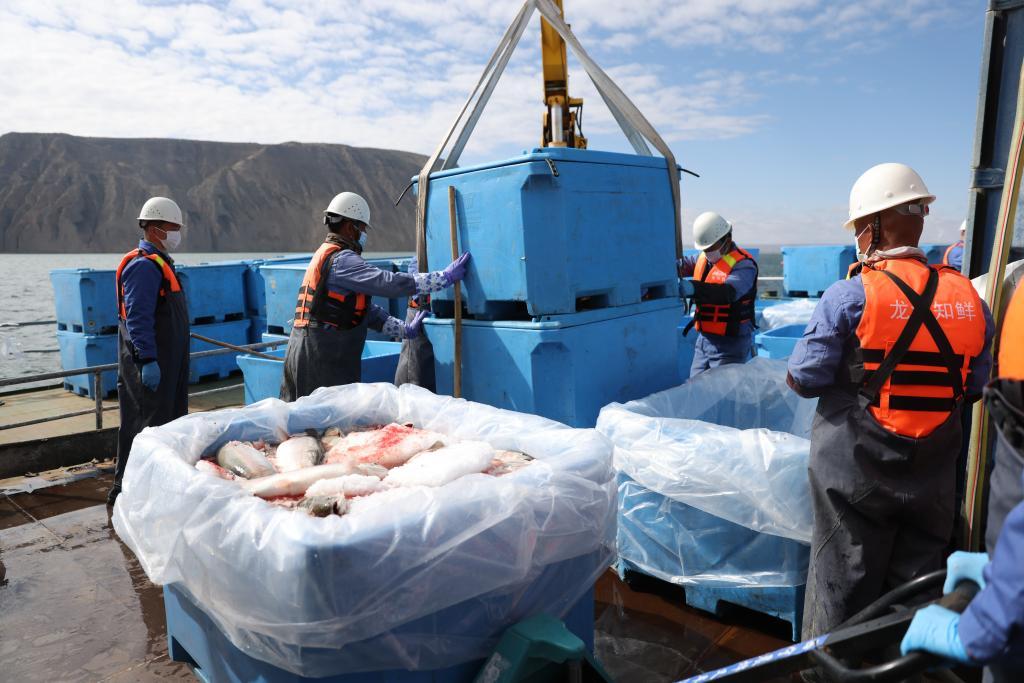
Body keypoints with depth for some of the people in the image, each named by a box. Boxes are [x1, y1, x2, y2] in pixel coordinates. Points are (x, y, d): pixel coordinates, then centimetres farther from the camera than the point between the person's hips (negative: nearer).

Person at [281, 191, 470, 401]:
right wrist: (446, 276, -17)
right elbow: (391, 283, -23)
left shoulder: (325, 255, 21)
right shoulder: (341, 260, -13)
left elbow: (366, 309, 19)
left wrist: (405, 329, 14)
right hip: (322, 361, -10)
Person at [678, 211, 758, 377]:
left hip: (730, 343, -8)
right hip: (704, 338, 8)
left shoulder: (743, 265, -16)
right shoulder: (704, 258, 10)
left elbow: (729, 292, -34)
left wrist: (694, 288, -48)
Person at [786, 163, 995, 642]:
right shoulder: (969, 298, -1)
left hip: (855, 471, -4)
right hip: (932, 477, 4)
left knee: (844, 589, 10)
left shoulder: (850, 296, -16)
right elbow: (976, 387, 7)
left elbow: (805, 379, -13)